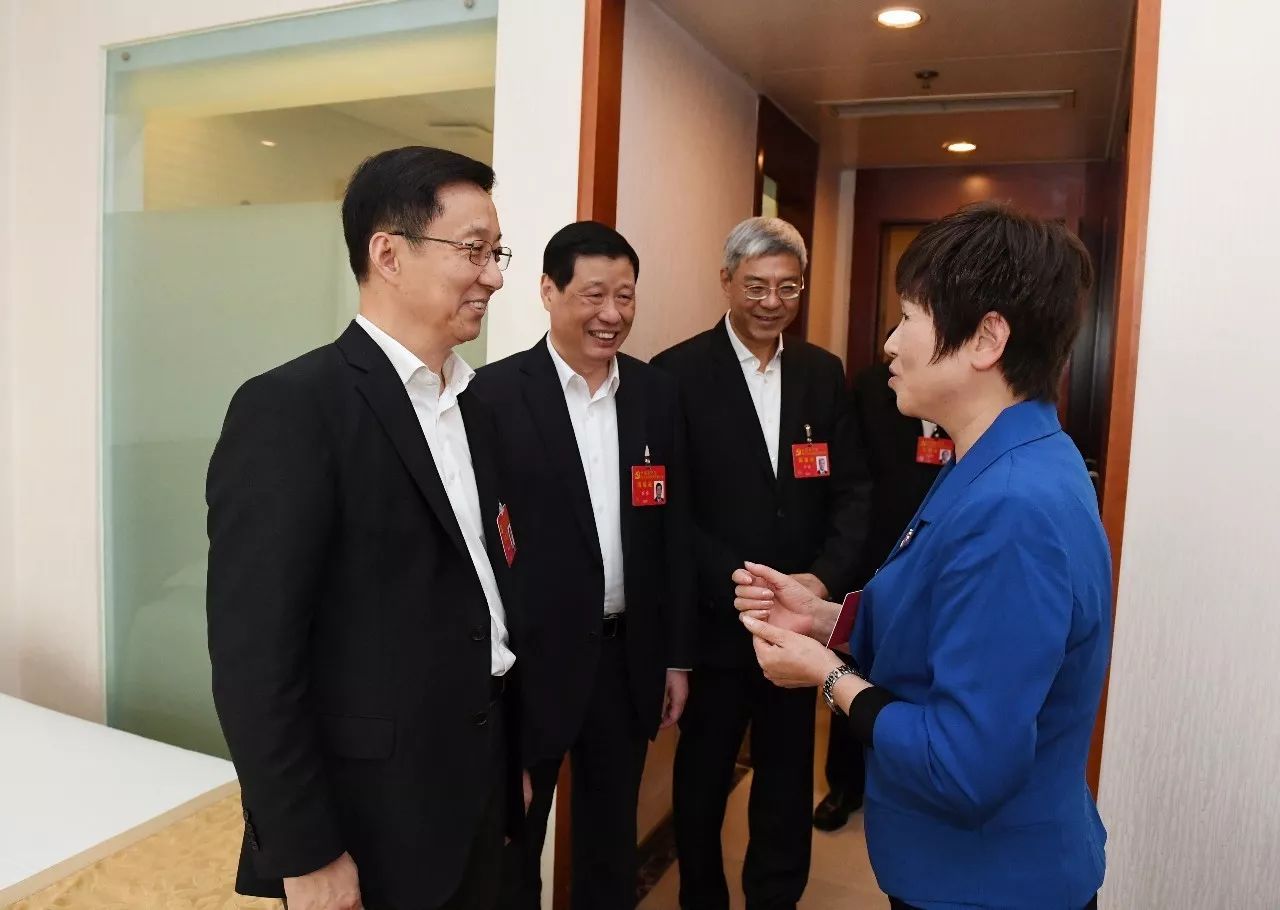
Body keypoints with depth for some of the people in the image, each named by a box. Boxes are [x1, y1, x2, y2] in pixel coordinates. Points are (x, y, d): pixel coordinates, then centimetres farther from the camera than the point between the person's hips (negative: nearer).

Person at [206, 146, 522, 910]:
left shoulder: (477, 408, 6)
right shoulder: (291, 408, -17)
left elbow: (484, 591, 9)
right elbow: (253, 656, -19)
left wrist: (512, 766, 10)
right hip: (367, 827, -7)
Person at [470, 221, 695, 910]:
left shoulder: (657, 393, 3)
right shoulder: (496, 393, -11)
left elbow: (675, 530, 6)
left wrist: (676, 654, 7)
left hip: (628, 657, 4)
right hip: (530, 659, -4)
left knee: (612, 839, 22)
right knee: (513, 843, 16)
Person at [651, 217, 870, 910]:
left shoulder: (824, 373, 5)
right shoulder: (679, 372, -9)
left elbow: (851, 489, 2)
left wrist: (825, 577, -13)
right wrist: (740, 586, -20)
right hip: (714, 619, -3)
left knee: (788, 778, 18)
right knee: (704, 776, 17)